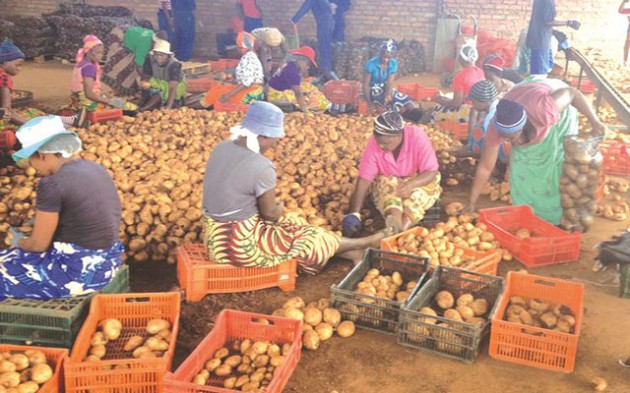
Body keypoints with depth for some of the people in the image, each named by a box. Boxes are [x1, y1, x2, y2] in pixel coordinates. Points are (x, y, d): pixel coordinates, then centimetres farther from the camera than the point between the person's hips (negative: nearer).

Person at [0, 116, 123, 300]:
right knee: (19, 258, 29)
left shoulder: (51, 184, -19)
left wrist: (18, 241, 11)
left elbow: (39, 244, -10)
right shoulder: (95, 169, 4)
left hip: (76, 272, -8)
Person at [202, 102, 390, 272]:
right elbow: (271, 212, -12)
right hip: (241, 244, -8)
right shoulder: (261, 167, -25)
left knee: (295, 224, 20)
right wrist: (279, 209, 11)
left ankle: (352, 253, 31)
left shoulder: (222, 149, 0)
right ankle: (361, 244, 34)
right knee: (307, 239, 12)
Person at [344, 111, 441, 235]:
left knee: (417, 193, -33)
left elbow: (431, 172, -24)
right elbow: (364, 180, -23)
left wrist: (411, 184, -44)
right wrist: (354, 214, -32)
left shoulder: (417, 138, -28)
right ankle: (395, 225, -52)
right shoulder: (374, 144, -24)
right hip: (389, 179, 1)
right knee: (386, 186, -33)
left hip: (418, 179, 0)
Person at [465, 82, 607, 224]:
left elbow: (572, 92, -29)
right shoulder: (495, 129, -36)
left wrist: (595, 122, -27)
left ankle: (554, 213, 14)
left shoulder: (543, 111, -47)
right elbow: (484, 167, -26)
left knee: (556, 167, -5)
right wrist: (471, 203, -22)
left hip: (559, 114, -2)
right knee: (521, 167, -4)